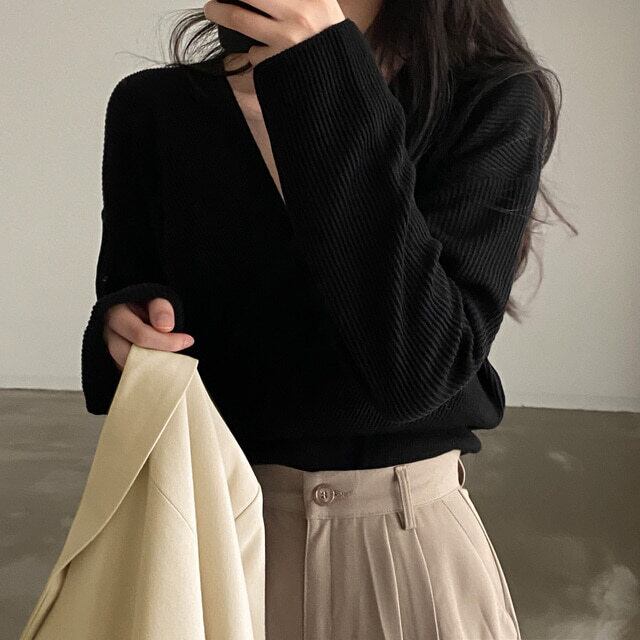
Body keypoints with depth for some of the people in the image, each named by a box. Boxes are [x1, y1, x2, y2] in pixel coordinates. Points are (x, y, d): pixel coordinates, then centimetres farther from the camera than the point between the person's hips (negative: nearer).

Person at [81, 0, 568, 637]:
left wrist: (332, 88, -26)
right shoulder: (152, 108, -5)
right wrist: (126, 333, -17)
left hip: (412, 546, -1)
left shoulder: (495, 102, -12)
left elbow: (419, 369, -24)